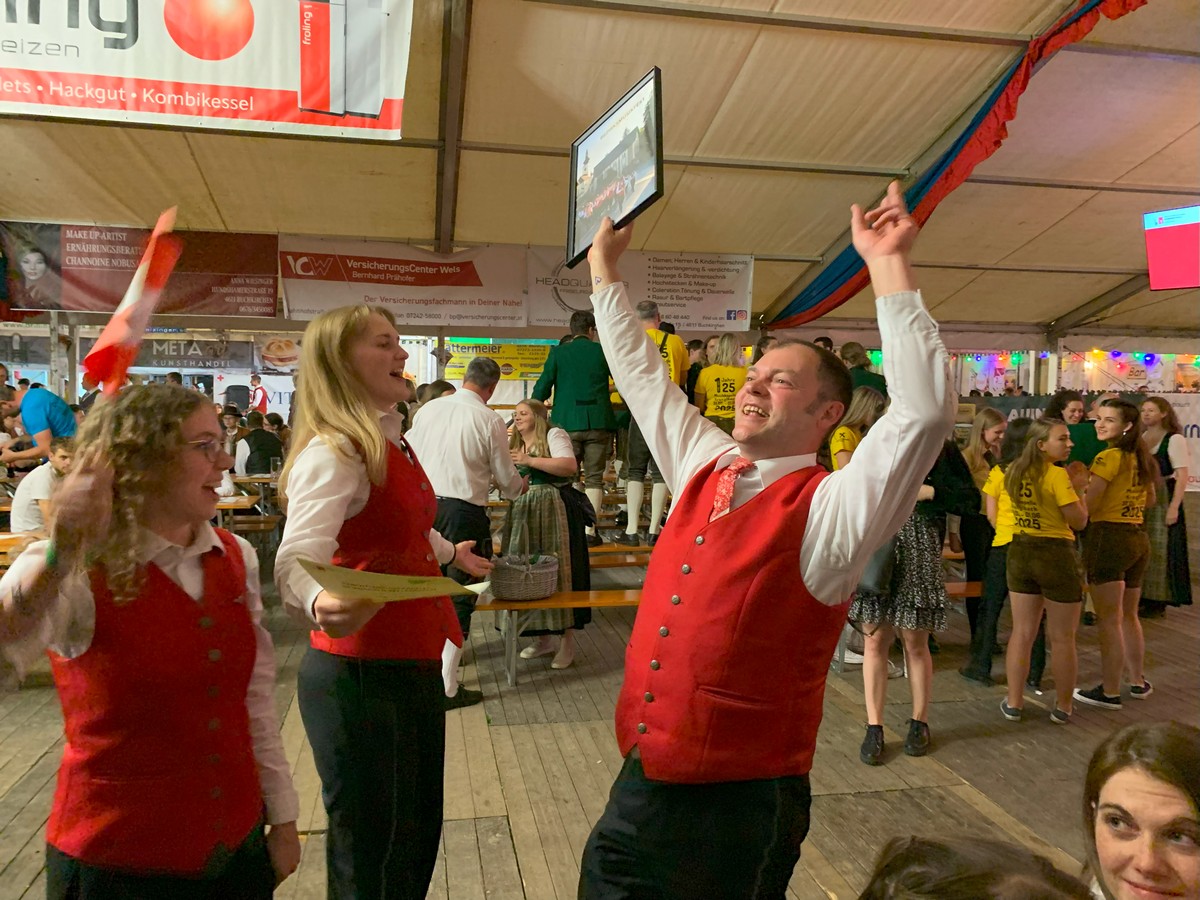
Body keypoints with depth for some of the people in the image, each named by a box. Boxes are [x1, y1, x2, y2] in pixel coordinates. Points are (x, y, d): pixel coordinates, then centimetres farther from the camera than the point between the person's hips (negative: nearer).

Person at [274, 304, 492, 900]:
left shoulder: (393, 442, 10)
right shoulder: (333, 452, -20)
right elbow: (297, 557, -36)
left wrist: (449, 552, 44)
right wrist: (318, 603, -57)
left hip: (414, 664, 9)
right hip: (359, 674, -9)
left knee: (419, 836, 22)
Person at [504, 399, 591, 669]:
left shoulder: (554, 435, -2)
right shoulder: (514, 446, 21)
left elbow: (570, 466, -18)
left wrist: (530, 461, -18)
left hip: (555, 513, -7)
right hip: (524, 514, 7)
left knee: (558, 573, -6)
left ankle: (567, 641, 2)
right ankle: (543, 638, 17)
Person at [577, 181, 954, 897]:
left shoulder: (829, 510, -13)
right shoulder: (704, 468, 4)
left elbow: (925, 410, -27)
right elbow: (640, 375, 15)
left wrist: (891, 267, -26)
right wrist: (606, 269, 20)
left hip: (737, 809, -6)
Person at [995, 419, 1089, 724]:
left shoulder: (1013, 471, 3)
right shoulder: (1058, 475, -17)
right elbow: (1079, 522, -14)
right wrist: (1079, 487, -2)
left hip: (1020, 553, 6)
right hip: (1057, 555, -6)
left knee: (1022, 633, 13)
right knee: (1062, 639, 10)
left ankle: (1014, 703, 20)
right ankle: (1063, 706, 22)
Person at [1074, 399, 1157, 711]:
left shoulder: (1109, 457, -15)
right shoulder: (1142, 458, 11)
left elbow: (1087, 505, -21)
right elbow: (1149, 500, 25)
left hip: (1108, 538, -9)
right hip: (1138, 538, 9)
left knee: (1108, 620, -3)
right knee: (1129, 616, 21)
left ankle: (1109, 692, 3)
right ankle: (1138, 682, 31)